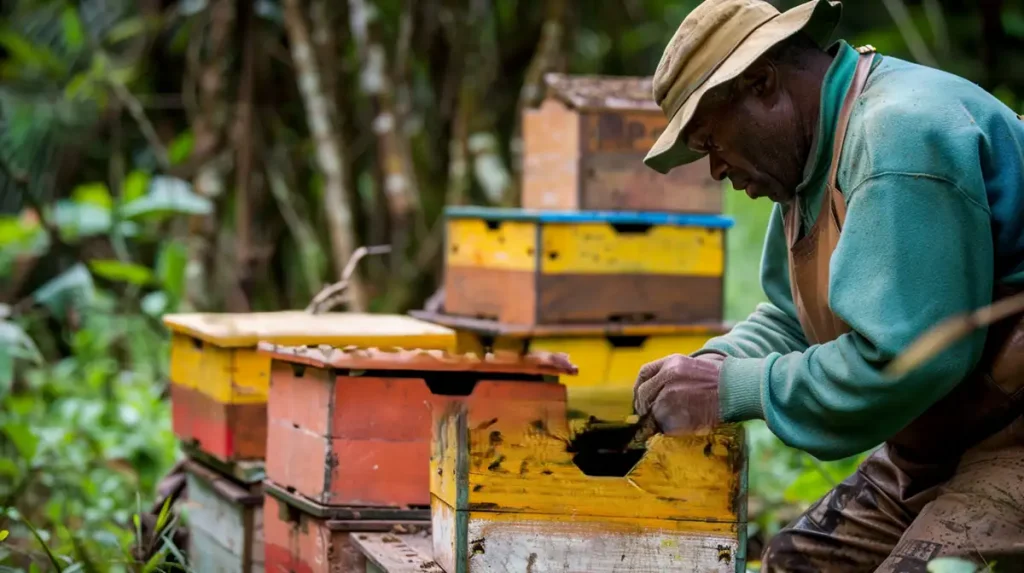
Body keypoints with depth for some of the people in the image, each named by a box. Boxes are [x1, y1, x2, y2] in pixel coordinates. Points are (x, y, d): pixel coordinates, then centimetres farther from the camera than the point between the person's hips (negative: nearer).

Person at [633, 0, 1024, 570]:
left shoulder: (901, 133, -23)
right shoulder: (819, 156, 11)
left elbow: (898, 359, -29)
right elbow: (794, 318, 23)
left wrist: (733, 390, -19)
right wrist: (714, 364, 2)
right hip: (935, 447, 11)